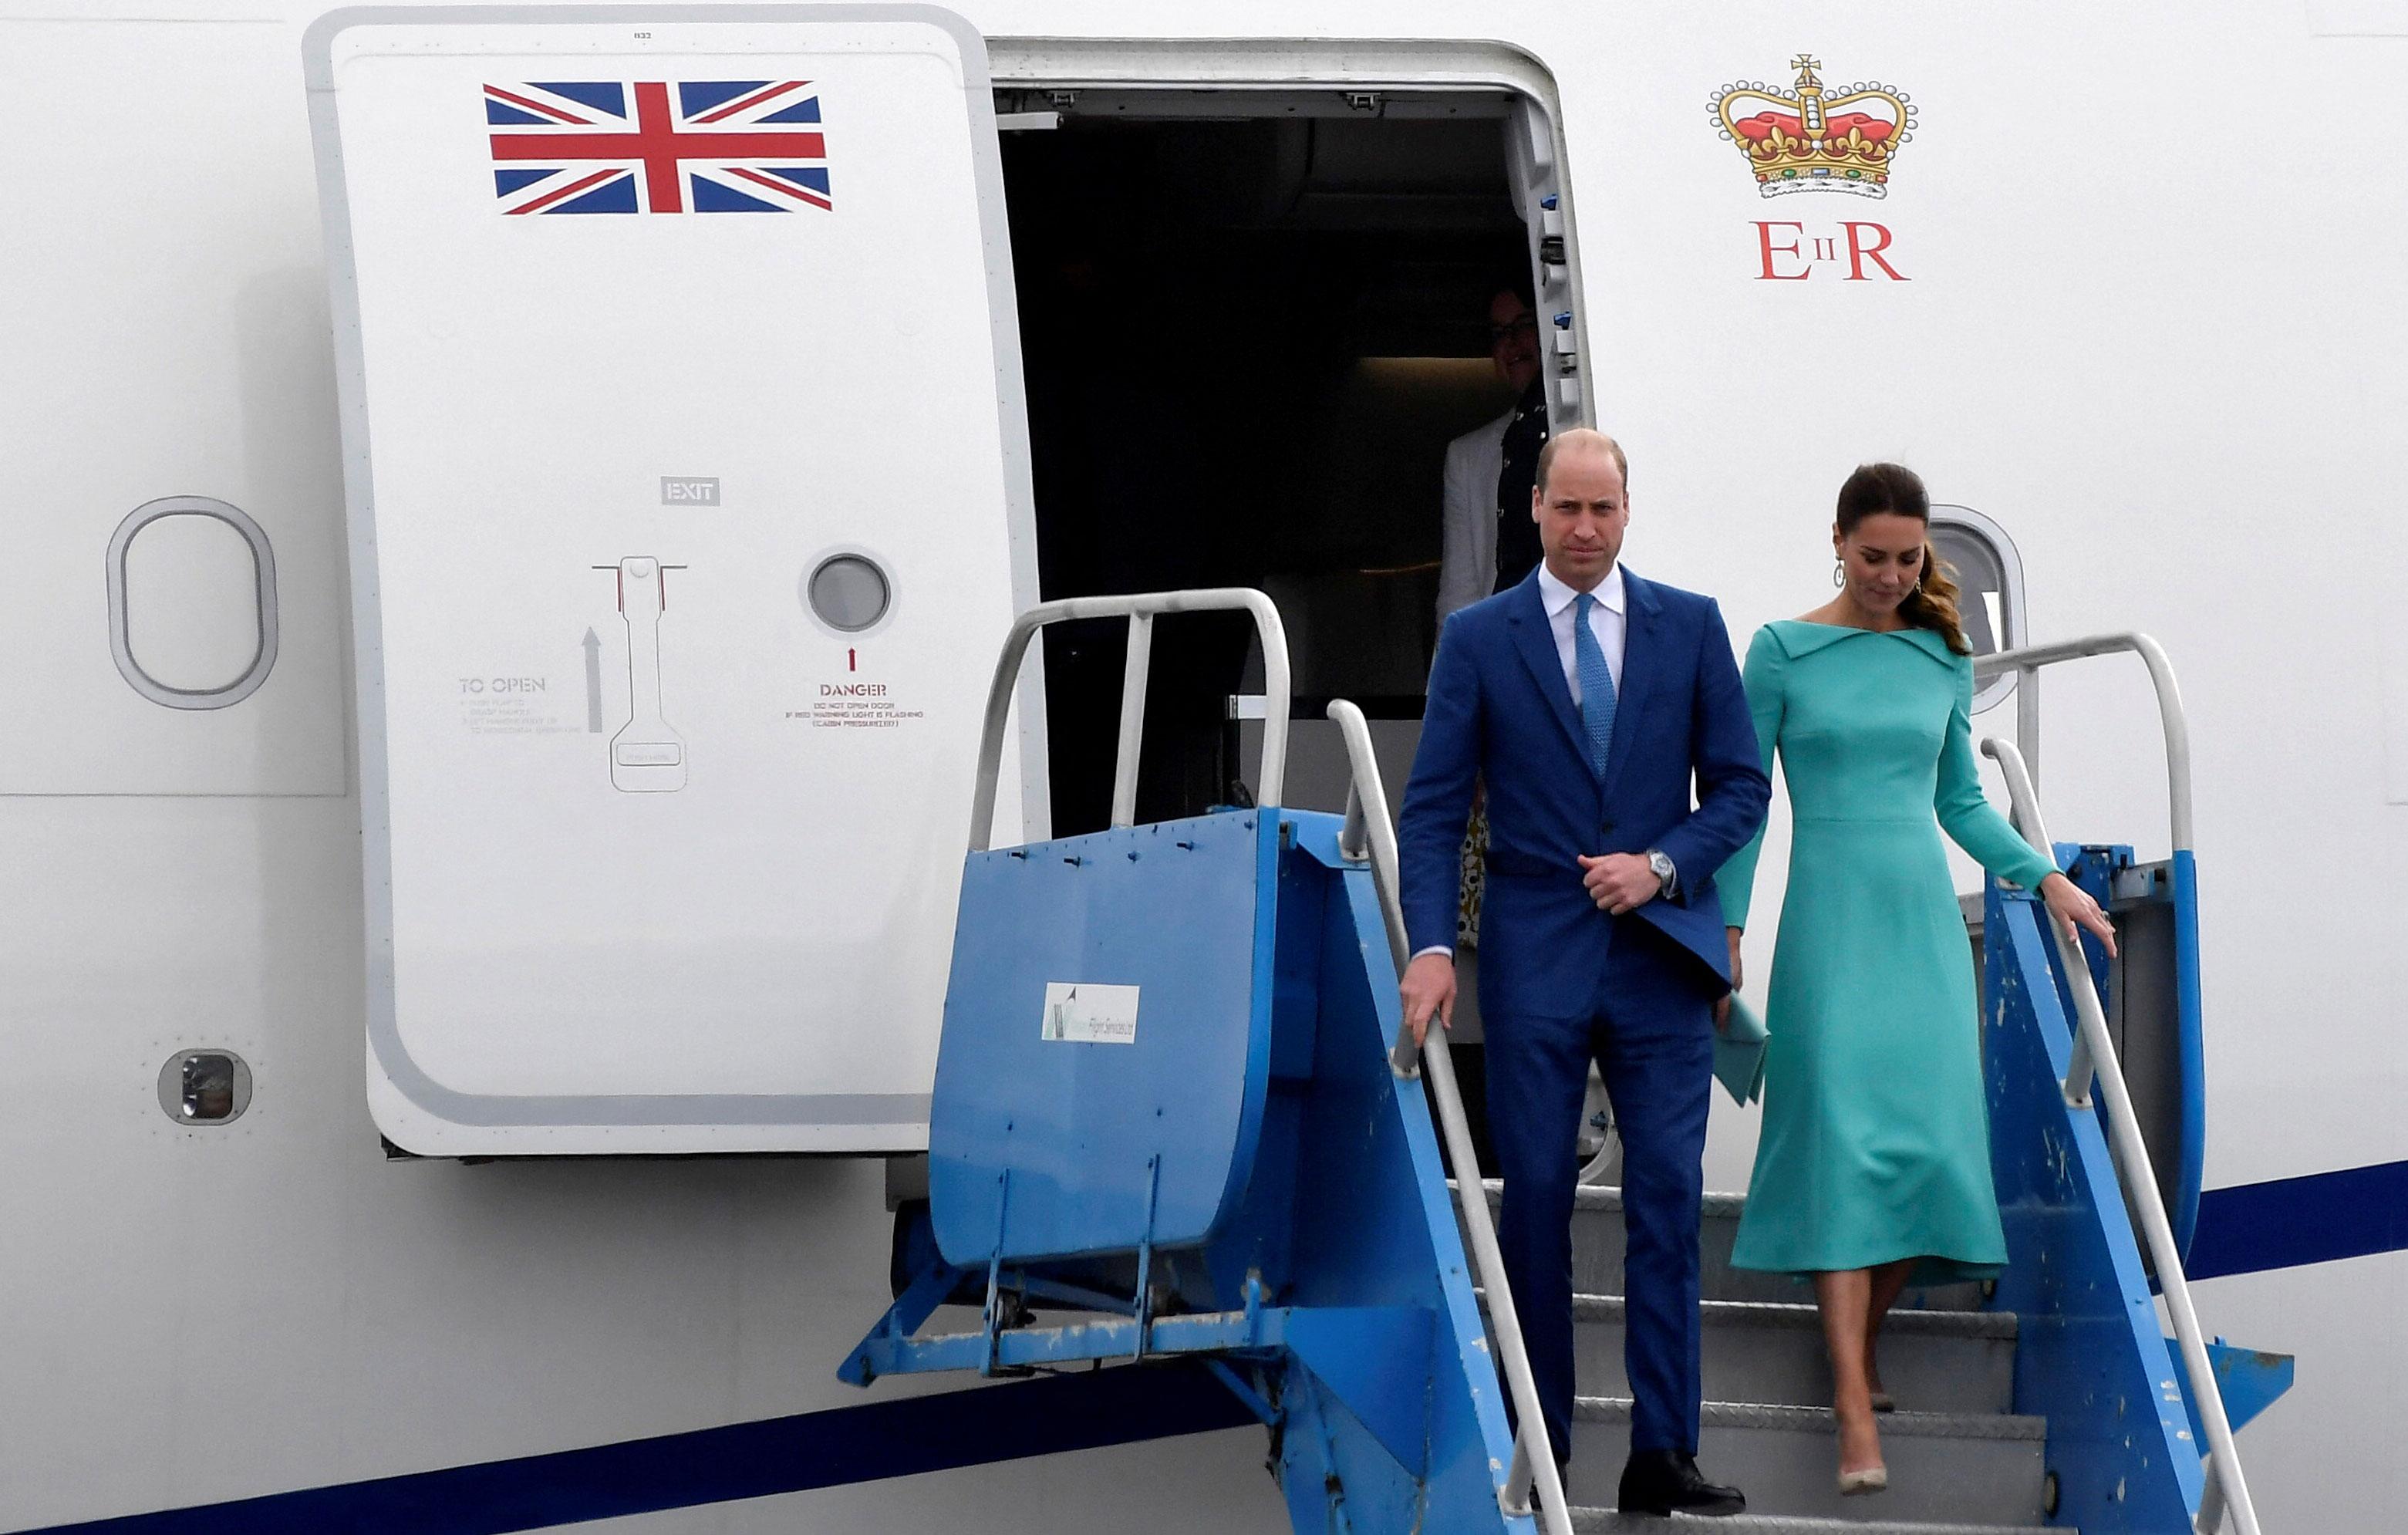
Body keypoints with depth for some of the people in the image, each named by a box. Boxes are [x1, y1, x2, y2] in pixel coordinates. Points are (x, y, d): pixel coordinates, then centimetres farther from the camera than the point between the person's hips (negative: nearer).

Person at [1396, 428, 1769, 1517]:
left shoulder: (1690, 626, 7)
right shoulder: (1478, 638, 3)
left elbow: (1740, 786, 8)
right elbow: (1433, 808, -1)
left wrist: (1662, 865, -9)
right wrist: (1429, 946, -13)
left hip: (1660, 952, 1)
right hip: (1534, 960, -1)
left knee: (1668, 1199, -2)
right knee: (1535, 1199, 1)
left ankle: (1662, 1454, 0)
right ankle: (1537, 1450, 8)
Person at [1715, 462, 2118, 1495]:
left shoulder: (1942, 659, 11)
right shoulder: (1782, 652, 1)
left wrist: (2045, 878, 7)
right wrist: (1726, 933, -1)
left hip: (1924, 916, 4)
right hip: (1831, 915, -4)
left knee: (1930, 1134, -4)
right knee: (1844, 1141, -13)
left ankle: (1859, 1345, 14)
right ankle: (1855, 1411, -18)